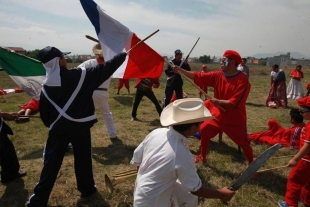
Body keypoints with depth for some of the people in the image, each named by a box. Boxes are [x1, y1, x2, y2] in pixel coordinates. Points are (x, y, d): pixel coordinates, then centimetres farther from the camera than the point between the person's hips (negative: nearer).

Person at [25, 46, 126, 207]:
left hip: (59, 128, 3)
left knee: (51, 163, 13)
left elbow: (44, 112, 5)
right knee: (83, 159, 15)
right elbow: (105, 69, -7)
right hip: (81, 126, -2)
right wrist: (123, 55, 4)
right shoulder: (80, 76, -13)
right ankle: (87, 189, 34)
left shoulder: (46, 86, -1)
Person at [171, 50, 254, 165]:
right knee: (204, 131, 10)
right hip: (217, 116, 5)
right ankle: (202, 157, 32)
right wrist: (180, 70, -14)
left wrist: (219, 101, -19)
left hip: (235, 119, -5)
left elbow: (236, 102, -24)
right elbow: (197, 77, -7)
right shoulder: (217, 75, -4)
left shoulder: (242, 80, -19)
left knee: (243, 143, 7)